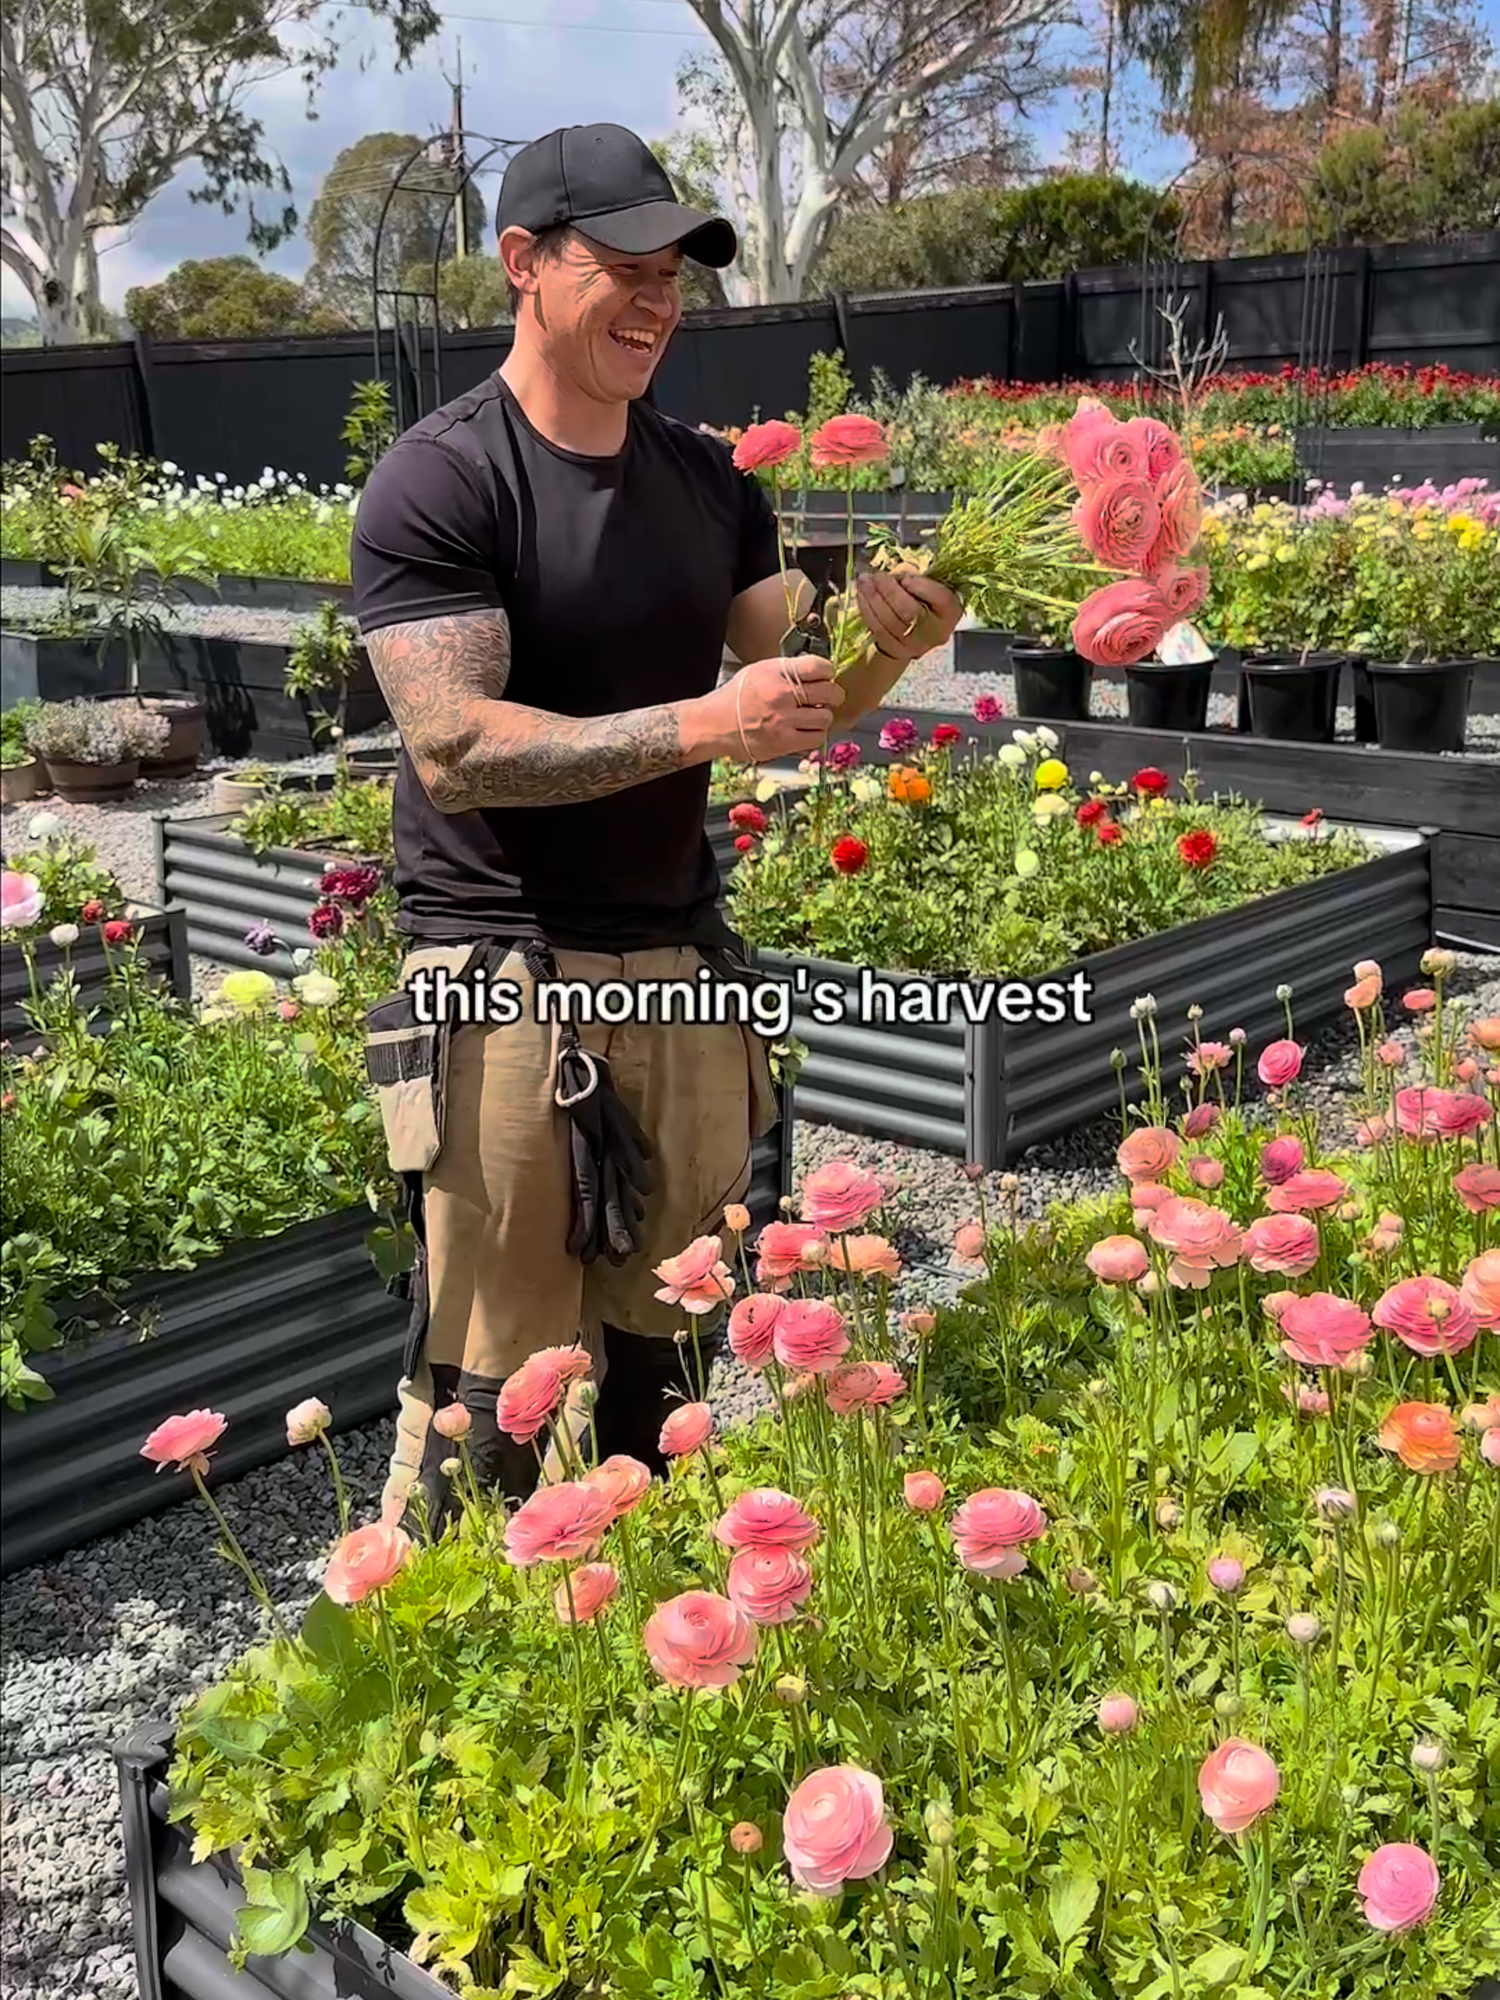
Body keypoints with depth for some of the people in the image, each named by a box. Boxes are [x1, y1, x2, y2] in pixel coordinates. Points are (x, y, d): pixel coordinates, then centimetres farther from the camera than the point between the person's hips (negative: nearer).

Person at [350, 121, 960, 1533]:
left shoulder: (709, 483, 11)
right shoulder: (438, 482, -7)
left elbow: (798, 704, 12)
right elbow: (454, 748, -17)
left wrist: (888, 652, -10)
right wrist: (698, 725, -22)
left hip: (680, 966, 6)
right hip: (504, 979, -5)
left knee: (651, 1353, 12)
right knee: (493, 1392, -2)